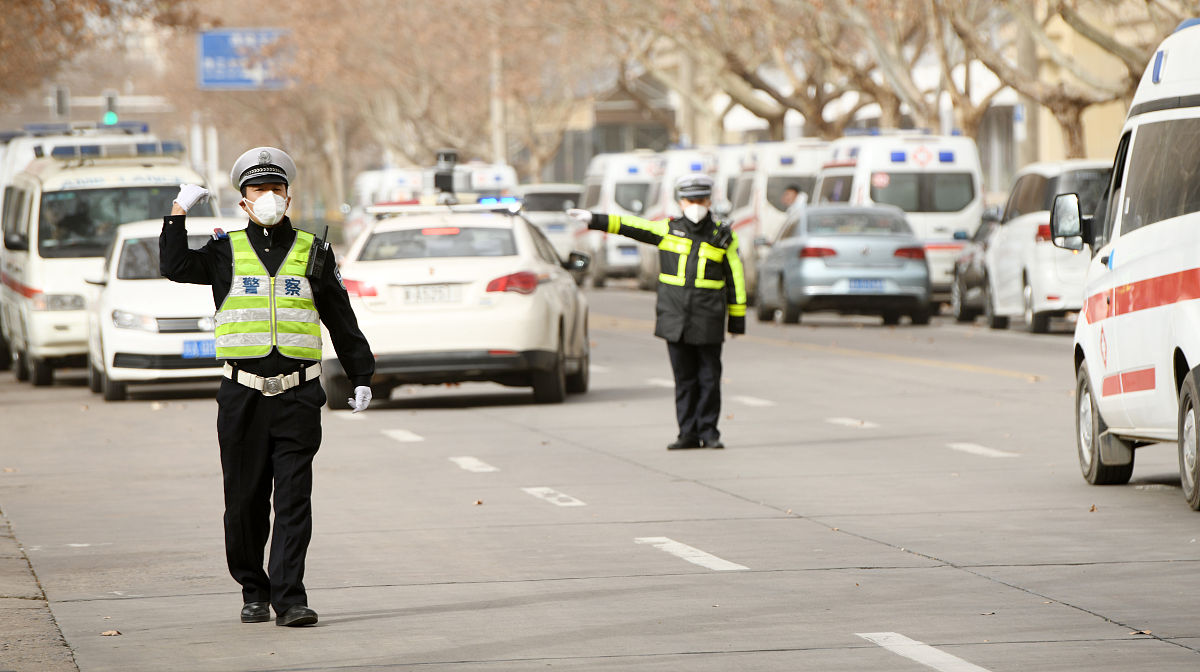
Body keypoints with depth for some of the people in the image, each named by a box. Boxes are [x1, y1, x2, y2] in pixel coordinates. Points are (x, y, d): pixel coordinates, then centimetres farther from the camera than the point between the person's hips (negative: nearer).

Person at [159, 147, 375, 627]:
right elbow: (175, 268, -6)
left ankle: (289, 598, -8)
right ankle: (253, 591, 20)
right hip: (242, 394, 0)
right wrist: (179, 214, -8)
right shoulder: (227, 251, 9)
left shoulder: (313, 254, 11)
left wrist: (361, 377, 14)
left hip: (298, 395, 0)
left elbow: (342, 323, 16)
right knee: (245, 501, 5)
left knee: (294, 501, -7)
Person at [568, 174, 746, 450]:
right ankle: (688, 434, 8)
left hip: (708, 322, -2)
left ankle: (709, 433, 7)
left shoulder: (723, 238, 5)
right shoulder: (667, 230, 8)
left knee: (709, 380, -1)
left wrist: (737, 320, 6)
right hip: (675, 321, 2)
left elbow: (736, 281, 8)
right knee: (684, 380, 4)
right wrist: (595, 220, -2)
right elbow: (630, 226, 6)